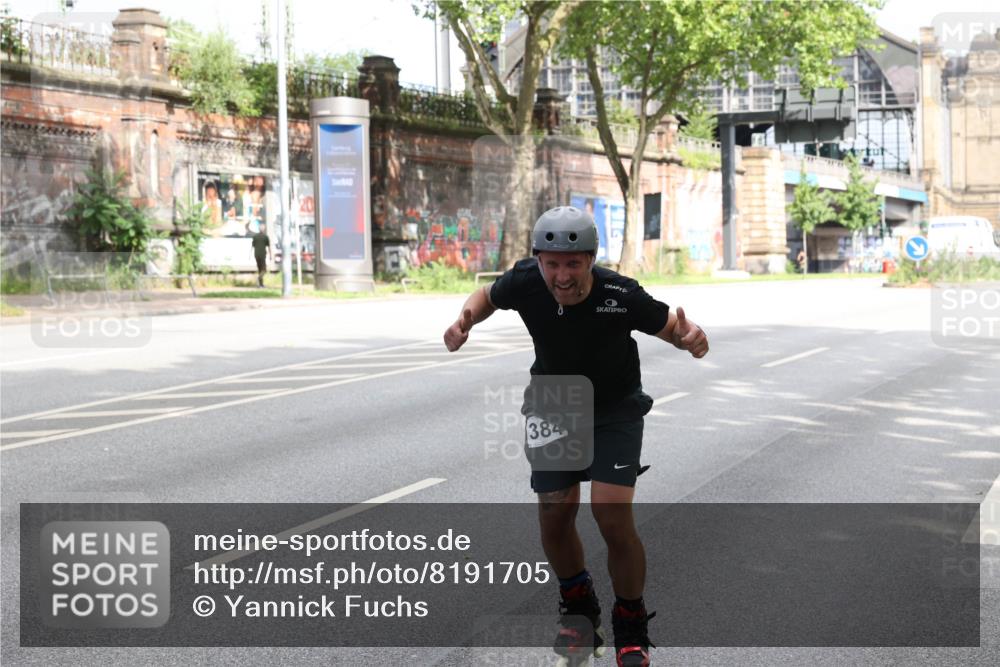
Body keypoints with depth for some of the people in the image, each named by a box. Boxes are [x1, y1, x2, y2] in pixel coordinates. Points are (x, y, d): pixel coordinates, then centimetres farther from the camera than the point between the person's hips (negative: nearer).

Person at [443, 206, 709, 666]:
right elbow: (489, 296, 2)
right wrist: (466, 319, -19)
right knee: (554, 515, 1)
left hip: (615, 408, -3)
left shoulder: (620, 295, -29)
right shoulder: (525, 282, -22)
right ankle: (579, 607, 30)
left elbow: (667, 325, -13)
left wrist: (691, 338, -36)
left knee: (612, 515, -15)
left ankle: (631, 628, 7)